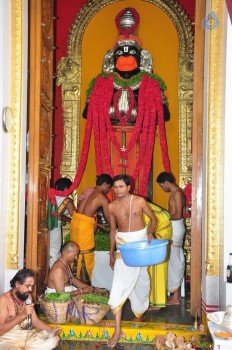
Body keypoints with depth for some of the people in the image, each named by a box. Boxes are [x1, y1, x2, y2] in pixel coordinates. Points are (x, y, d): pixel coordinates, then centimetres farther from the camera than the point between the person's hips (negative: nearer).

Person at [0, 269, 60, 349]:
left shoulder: (28, 297, 8)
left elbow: (35, 321, 13)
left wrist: (52, 329, -4)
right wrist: (22, 315, -25)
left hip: (26, 335, 8)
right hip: (8, 339, -8)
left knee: (54, 339, -8)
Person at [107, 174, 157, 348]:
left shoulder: (139, 201, -9)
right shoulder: (112, 206, -2)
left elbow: (153, 219, 1)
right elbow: (113, 229, 9)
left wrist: (150, 232, -19)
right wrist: (111, 253, 10)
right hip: (122, 243, 1)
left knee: (141, 278, 16)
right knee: (120, 283, -9)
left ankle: (140, 310, 46)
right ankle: (118, 329, -8)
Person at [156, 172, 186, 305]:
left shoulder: (177, 193, -18)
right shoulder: (176, 193, 13)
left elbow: (178, 215, -23)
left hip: (175, 228, -10)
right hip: (175, 228, 10)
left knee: (174, 260, -5)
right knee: (177, 259, 13)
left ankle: (175, 297, 2)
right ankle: (177, 293, 21)